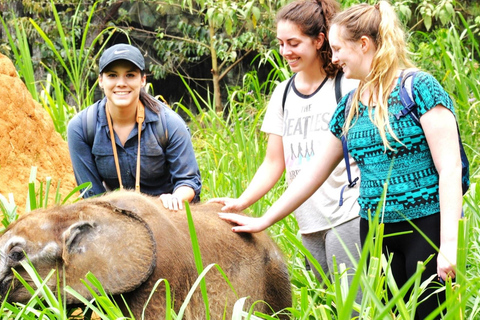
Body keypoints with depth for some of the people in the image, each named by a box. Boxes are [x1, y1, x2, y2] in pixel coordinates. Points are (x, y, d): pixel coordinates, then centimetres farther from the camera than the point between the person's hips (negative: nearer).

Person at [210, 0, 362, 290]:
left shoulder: (348, 86, -2)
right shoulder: (283, 94, 15)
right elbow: (274, 163, 16)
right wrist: (241, 203, 1)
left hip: (347, 216, -5)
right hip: (308, 224, 5)